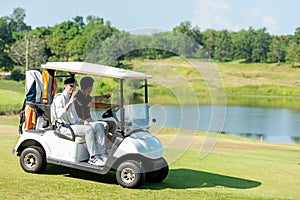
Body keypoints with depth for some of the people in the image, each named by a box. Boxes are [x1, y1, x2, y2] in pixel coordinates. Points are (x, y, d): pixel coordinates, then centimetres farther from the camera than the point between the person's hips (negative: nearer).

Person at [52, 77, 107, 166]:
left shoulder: (70, 98, 21)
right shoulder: (60, 98, -8)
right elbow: (59, 115, -25)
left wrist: (82, 121, 7)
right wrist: (70, 102, -30)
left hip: (75, 124, 9)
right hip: (65, 127, -9)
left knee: (98, 126, -7)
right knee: (88, 129, -30)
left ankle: (101, 155, -11)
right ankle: (93, 157, -25)